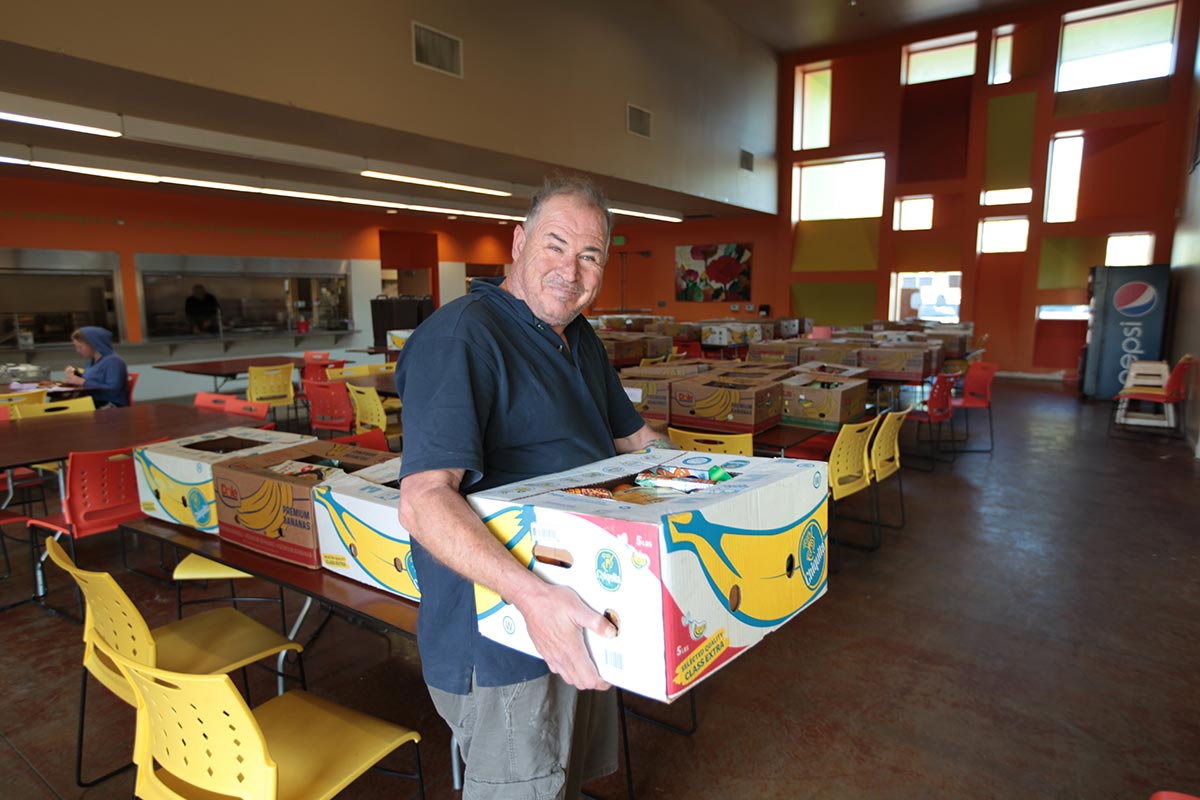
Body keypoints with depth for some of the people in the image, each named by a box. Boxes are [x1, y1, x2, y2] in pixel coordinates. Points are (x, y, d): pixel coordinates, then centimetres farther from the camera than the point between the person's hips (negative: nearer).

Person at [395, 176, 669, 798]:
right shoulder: (460, 336, -23)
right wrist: (530, 595, -45)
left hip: (581, 623, 9)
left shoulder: (581, 339, 8)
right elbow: (424, 500, -33)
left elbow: (631, 437, 20)